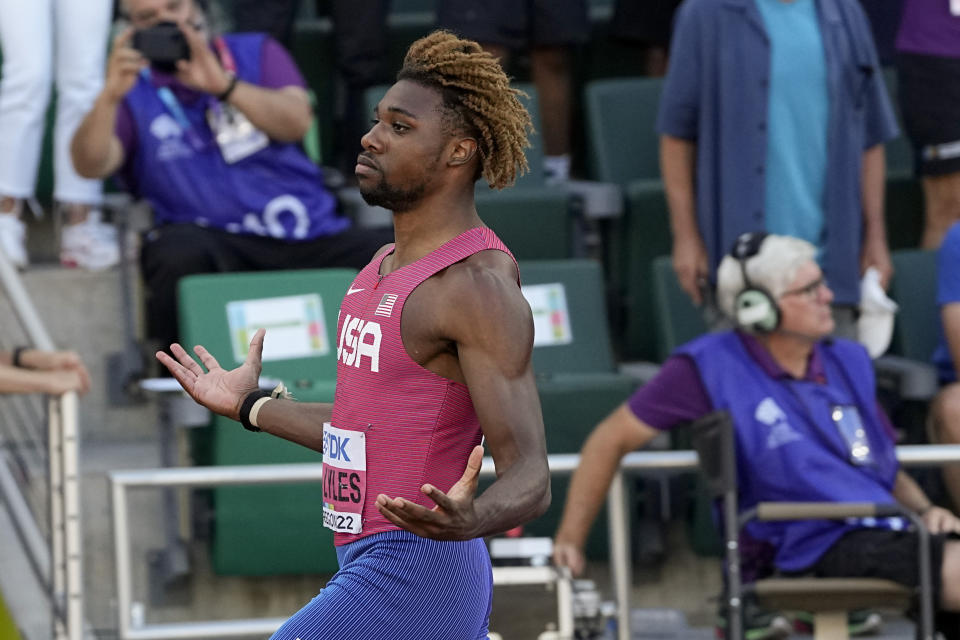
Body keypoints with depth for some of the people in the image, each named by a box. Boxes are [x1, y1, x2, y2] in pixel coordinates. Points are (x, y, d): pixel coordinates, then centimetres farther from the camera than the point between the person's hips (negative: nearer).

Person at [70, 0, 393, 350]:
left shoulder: (255, 53, 15)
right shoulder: (132, 87, 10)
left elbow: (297, 122, -4)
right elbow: (91, 165, -8)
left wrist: (224, 85, -20)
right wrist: (110, 97, -27)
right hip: (211, 238, -2)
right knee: (181, 255, -38)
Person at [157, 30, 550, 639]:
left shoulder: (480, 285, -17)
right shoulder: (392, 266, 13)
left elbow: (529, 480, -20)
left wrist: (470, 520, -42)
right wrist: (248, 405, 33)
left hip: (405, 584, -10)